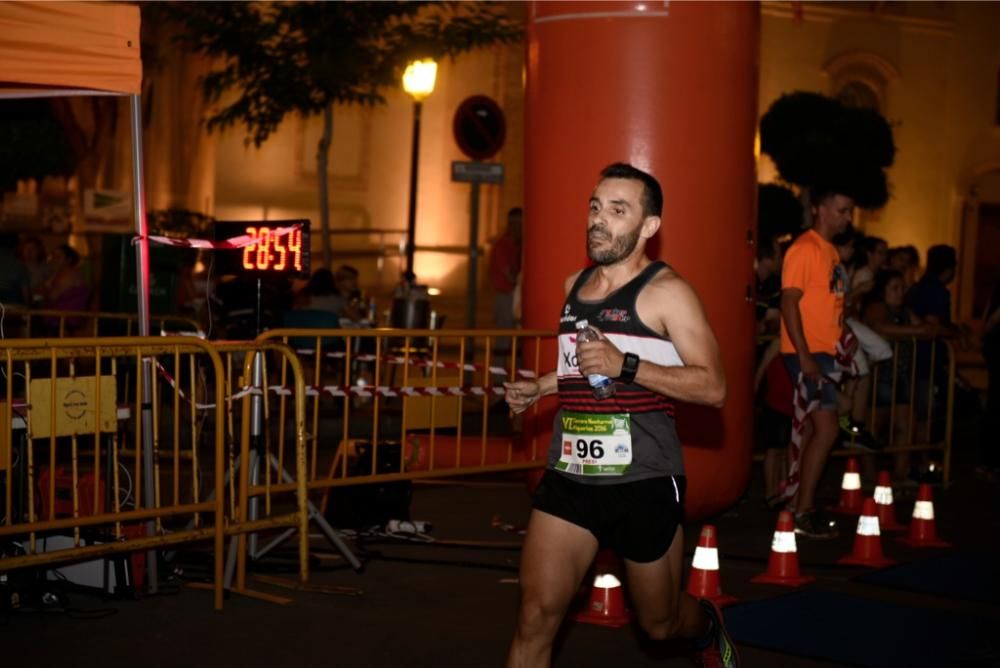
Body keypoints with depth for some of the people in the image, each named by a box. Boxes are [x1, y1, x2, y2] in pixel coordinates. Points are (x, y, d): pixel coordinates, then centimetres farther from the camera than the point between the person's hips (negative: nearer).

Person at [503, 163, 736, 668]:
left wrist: (625, 366, -24)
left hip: (643, 481, -5)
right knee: (536, 615, -9)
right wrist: (540, 387, 18)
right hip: (569, 476, 5)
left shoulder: (665, 291, -8)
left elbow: (713, 386, -16)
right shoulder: (574, 286, 13)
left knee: (659, 621, 14)